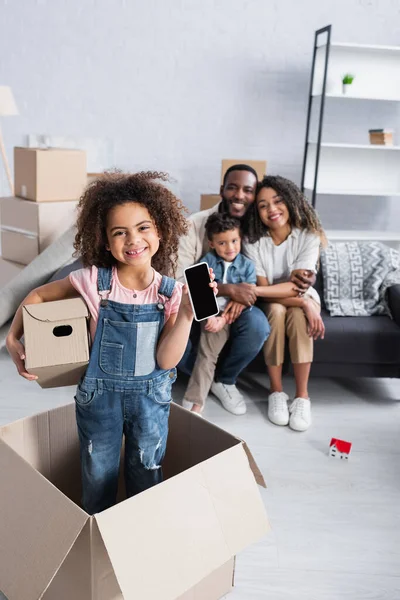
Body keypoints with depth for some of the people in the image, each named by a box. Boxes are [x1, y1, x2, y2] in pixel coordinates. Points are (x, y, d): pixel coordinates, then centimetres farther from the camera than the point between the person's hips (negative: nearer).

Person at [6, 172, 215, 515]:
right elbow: (38, 296, 1)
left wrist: (186, 315, -26)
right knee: (98, 482, 17)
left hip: (150, 395, 1)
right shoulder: (93, 281, -15)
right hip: (99, 394, 0)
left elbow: (166, 361, -15)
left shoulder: (170, 292, -11)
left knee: (146, 481, 18)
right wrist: (14, 337, -9)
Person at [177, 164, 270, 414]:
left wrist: (241, 295, -26)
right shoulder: (194, 224, -16)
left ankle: (225, 379, 1)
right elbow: (179, 281, -22)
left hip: (231, 307, 2)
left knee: (258, 326, -30)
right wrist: (229, 289, -34)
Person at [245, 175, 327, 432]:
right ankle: (277, 392, -22)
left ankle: (302, 396, -25)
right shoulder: (254, 243, -16)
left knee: (297, 314, -34)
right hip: (270, 303, 0)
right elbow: (265, 290, -20)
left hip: (304, 297, 0)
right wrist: (304, 303, -36)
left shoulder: (308, 236, -18)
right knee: (277, 310, -34)